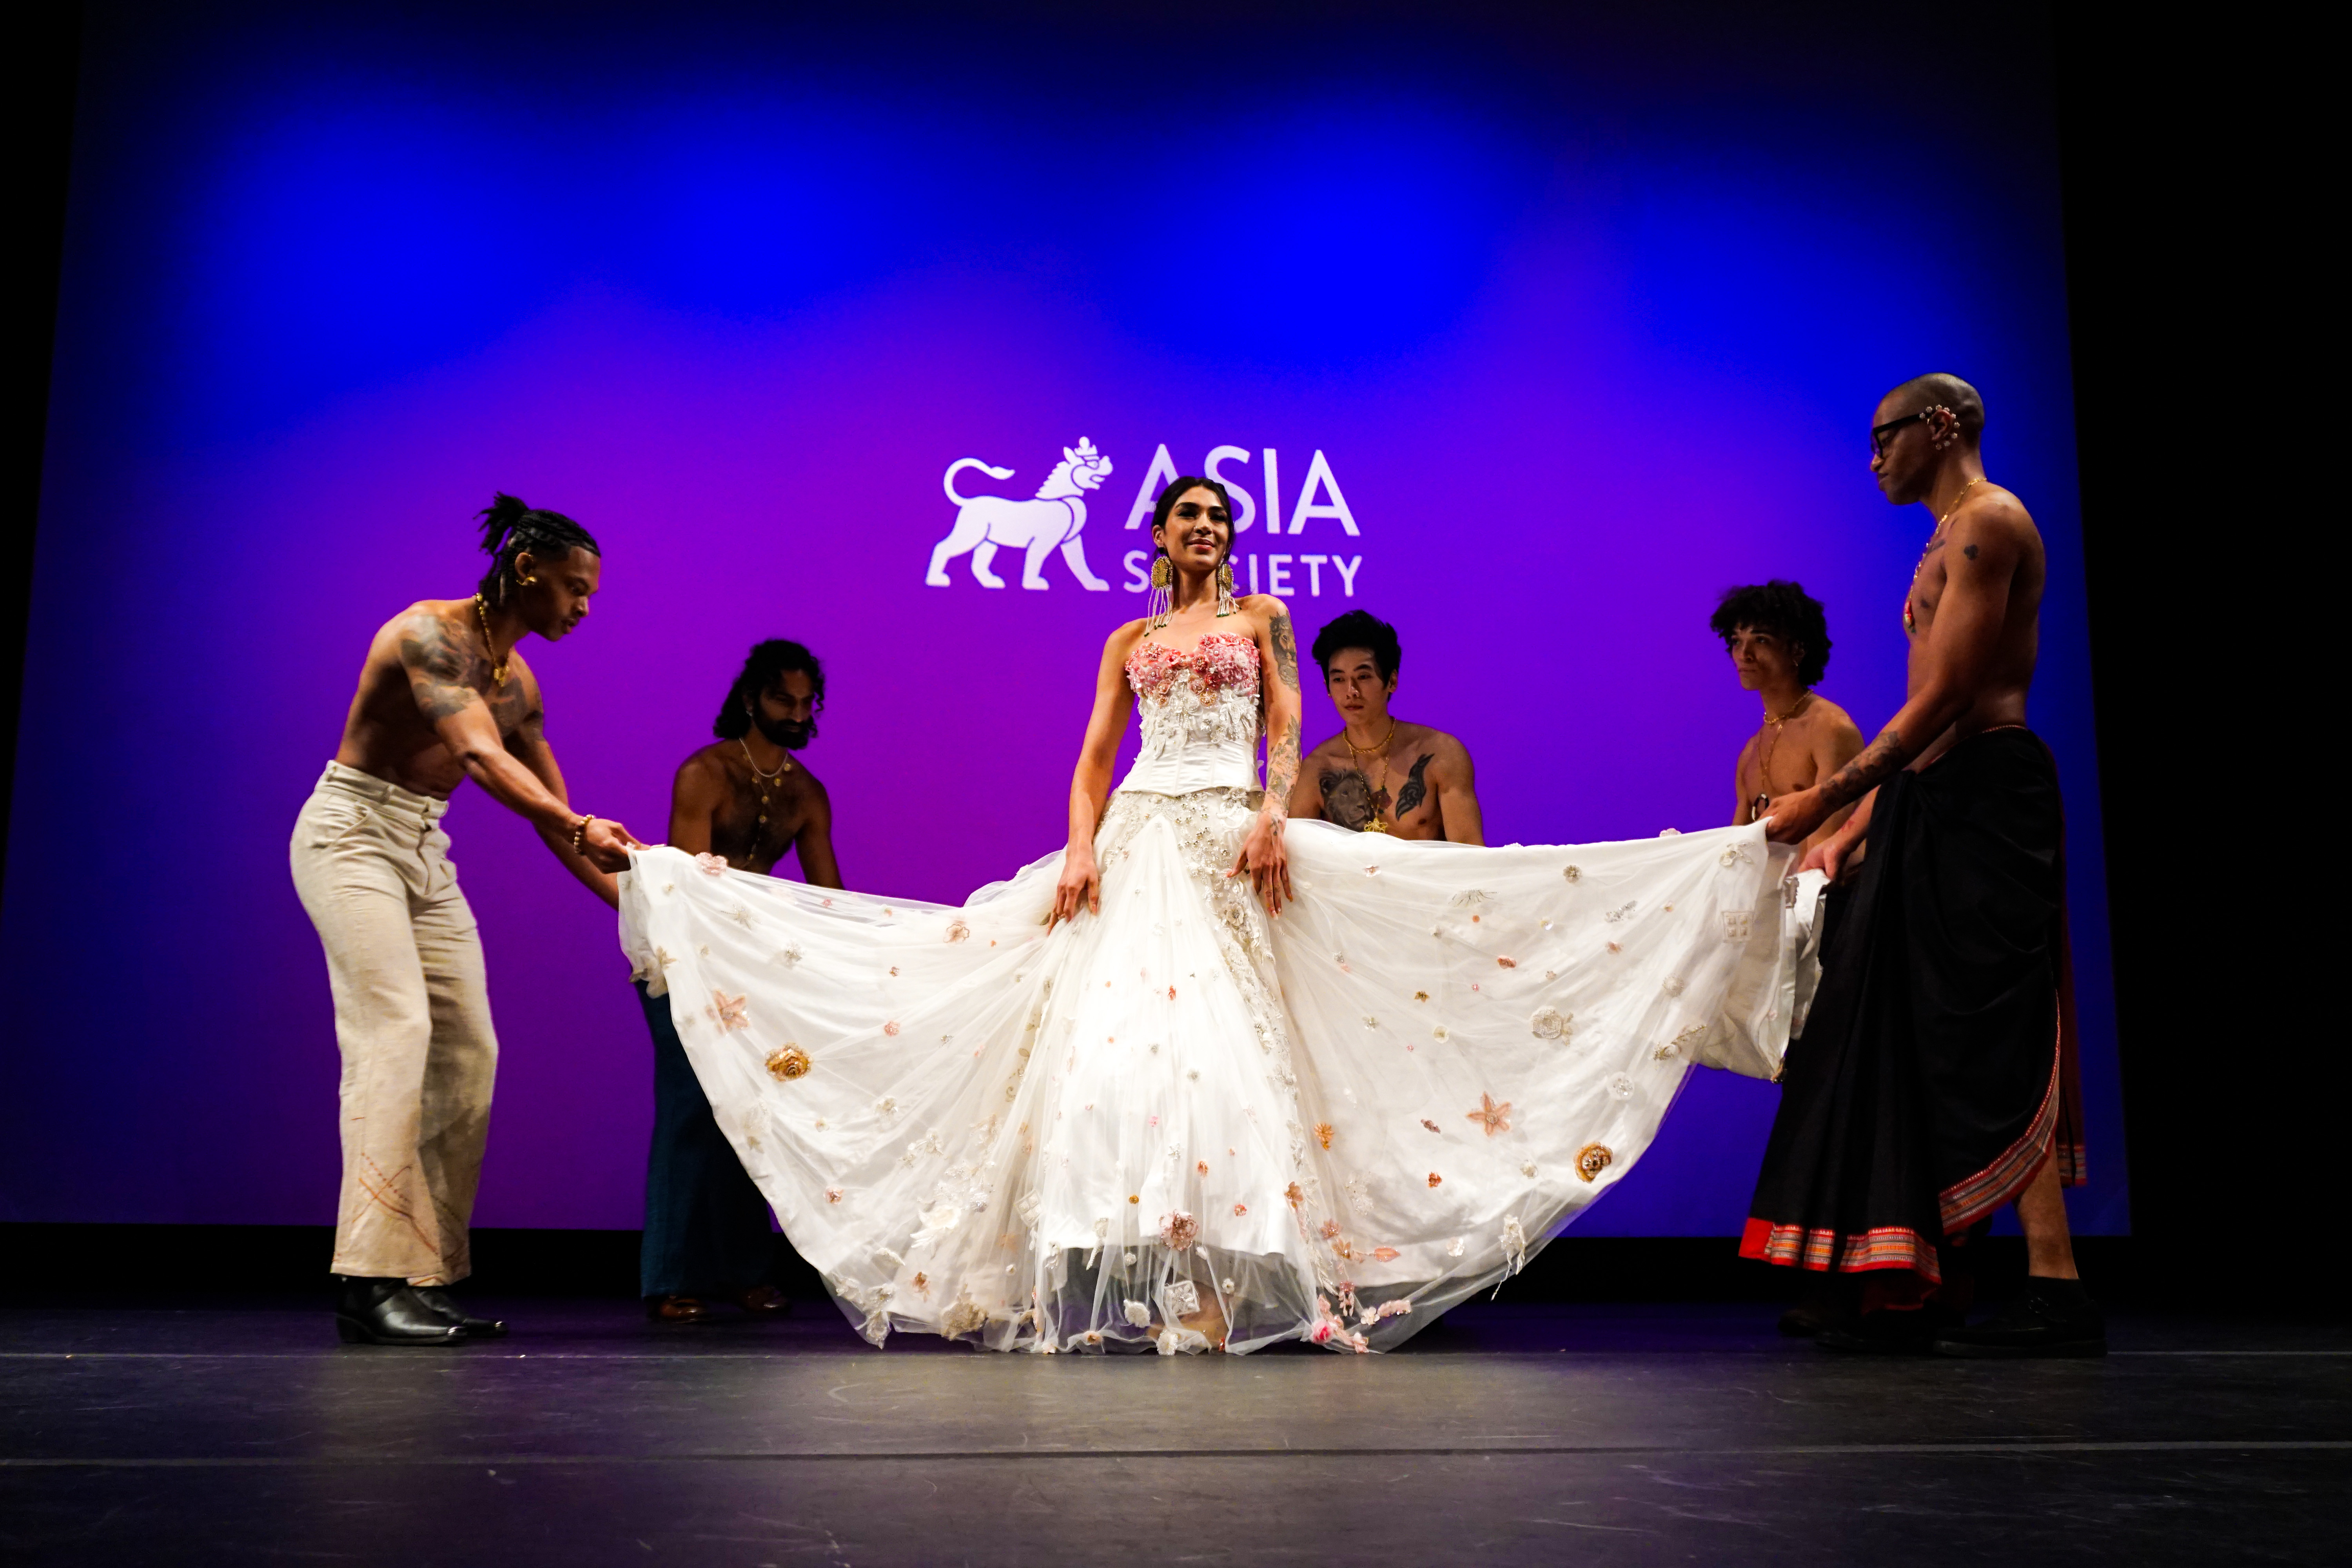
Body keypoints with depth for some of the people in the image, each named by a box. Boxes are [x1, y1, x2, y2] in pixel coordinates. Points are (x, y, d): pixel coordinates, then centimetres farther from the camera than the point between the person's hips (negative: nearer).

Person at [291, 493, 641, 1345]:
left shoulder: (519, 681, 9)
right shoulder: (430, 634, -16)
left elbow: (552, 814, 13)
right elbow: (481, 757, -33)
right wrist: (580, 826, -46)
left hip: (425, 853, 9)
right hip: (353, 834, -9)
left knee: (468, 1050, 1)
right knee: (394, 1032, -20)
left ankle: (429, 1277, 6)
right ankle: (372, 1282, -19)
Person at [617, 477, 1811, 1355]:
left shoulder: (1262, 617, 16)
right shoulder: (1128, 642, 19)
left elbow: (1285, 730, 4)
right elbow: (1093, 757, 11)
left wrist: (1274, 816, -13)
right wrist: (1080, 848, -5)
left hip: (1230, 839, -1)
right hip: (1138, 840, 2)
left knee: (1221, 1046, -11)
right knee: (1112, 1039, -11)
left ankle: (1225, 1282, -7)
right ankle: (1110, 1284, -6)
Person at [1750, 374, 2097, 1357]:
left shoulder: (1988, 521, -7)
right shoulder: (1952, 539, 24)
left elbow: (1944, 701, -16)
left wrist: (1827, 798, -16)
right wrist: (1851, 833, 17)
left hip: (1982, 801, -10)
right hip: (1932, 807, 10)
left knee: (1994, 1049, -11)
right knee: (1902, 1044, 6)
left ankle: (2057, 1294, -7)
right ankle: (1910, 1295, 10)